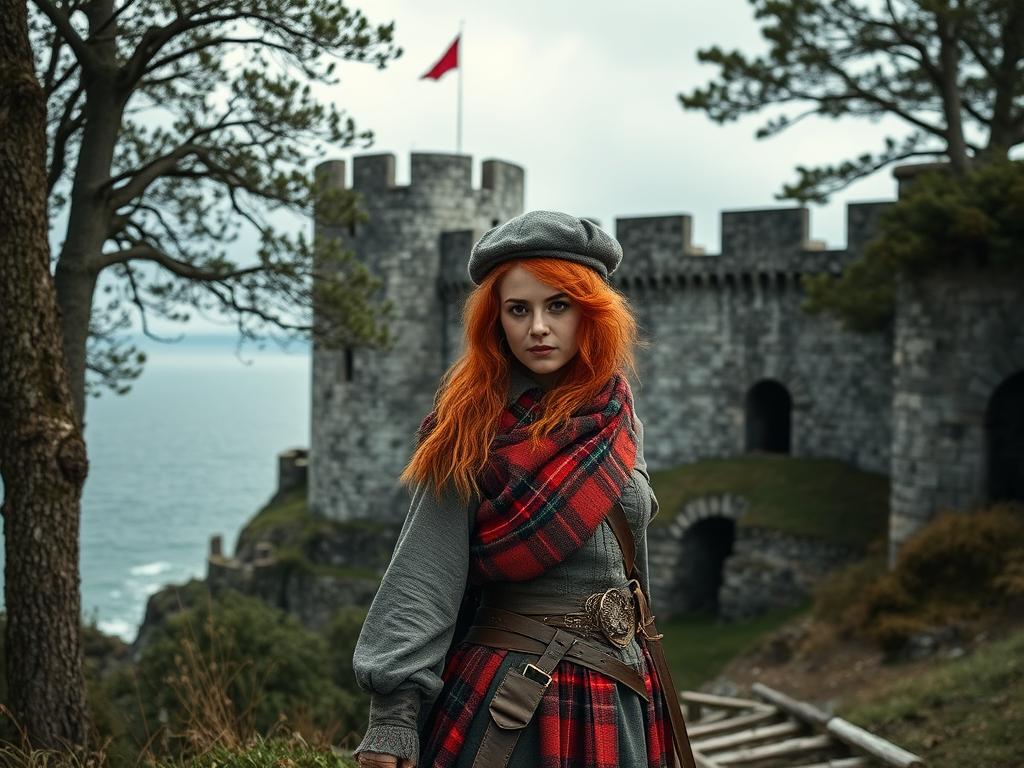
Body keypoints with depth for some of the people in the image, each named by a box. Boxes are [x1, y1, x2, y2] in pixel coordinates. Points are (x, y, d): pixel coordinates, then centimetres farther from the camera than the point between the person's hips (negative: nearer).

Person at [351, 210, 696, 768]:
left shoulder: (617, 416, 3)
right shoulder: (474, 428, -10)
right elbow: (423, 573, -15)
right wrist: (394, 709, -21)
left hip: (621, 696, 5)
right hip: (506, 694, -4)